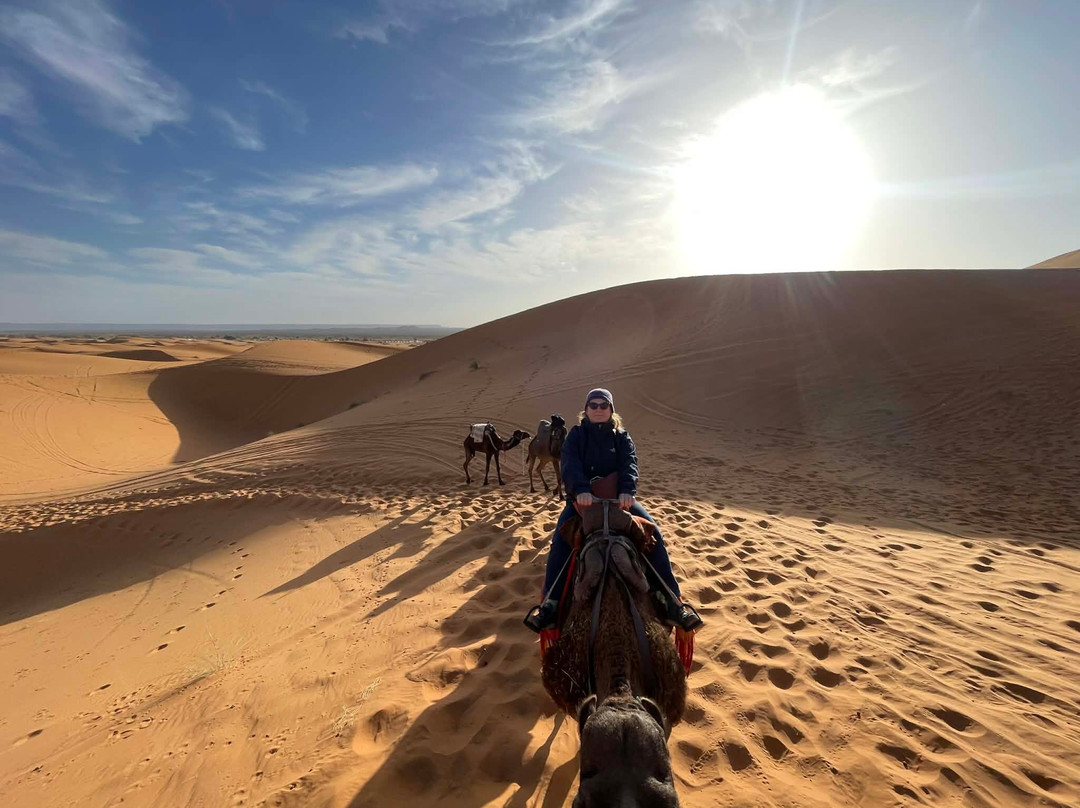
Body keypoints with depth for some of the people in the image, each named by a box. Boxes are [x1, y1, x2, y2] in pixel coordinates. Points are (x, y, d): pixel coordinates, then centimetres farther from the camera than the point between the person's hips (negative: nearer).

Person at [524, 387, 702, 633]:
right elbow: (570, 464, -13)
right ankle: (550, 602, -20)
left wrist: (627, 490, -30)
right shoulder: (576, 435, 4)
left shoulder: (622, 436, 8)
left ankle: (672, 599, -9)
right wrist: (580, 490, -33)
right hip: (582, 498, -1)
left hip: (617, 497, 1)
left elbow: (629, 463, -9)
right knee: (561, 536, -25)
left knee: (652, 530, -17)